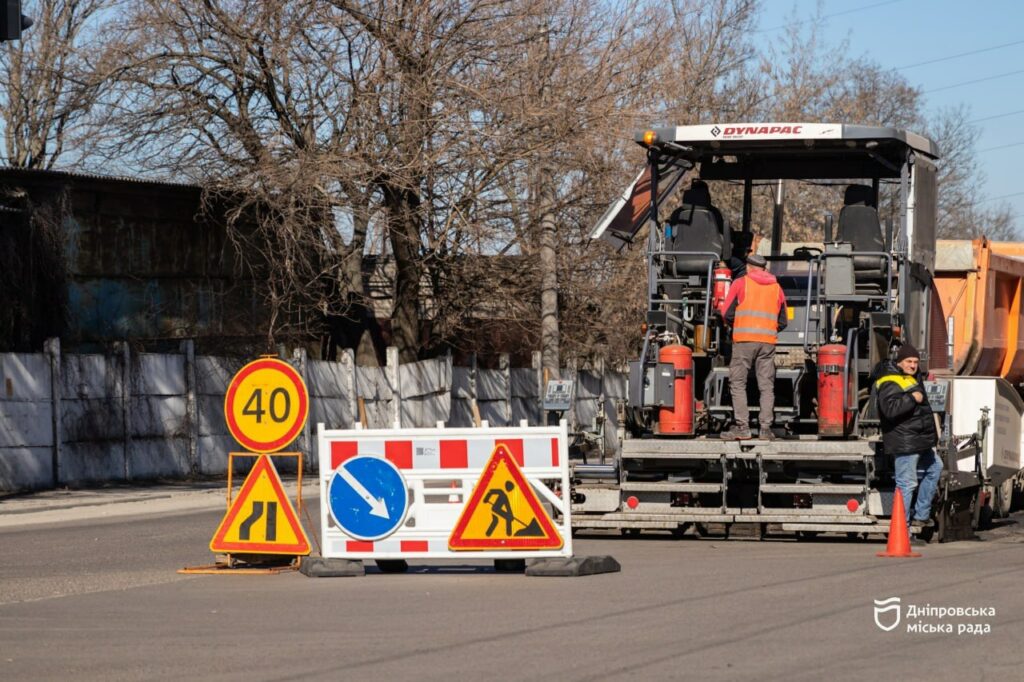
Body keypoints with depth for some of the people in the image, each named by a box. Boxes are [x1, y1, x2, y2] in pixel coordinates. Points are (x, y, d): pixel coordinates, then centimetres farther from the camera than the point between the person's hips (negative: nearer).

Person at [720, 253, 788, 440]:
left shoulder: (741, 283, 3)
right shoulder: (776, 288, 13)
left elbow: (727, 313, 0)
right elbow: (782, 322, 16)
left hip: (744, 340, -3)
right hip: (768, 342, 3)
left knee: (738, 384, 1)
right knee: (767, 386, 6)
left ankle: (742, 426, -8)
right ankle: (766, 427, 1)